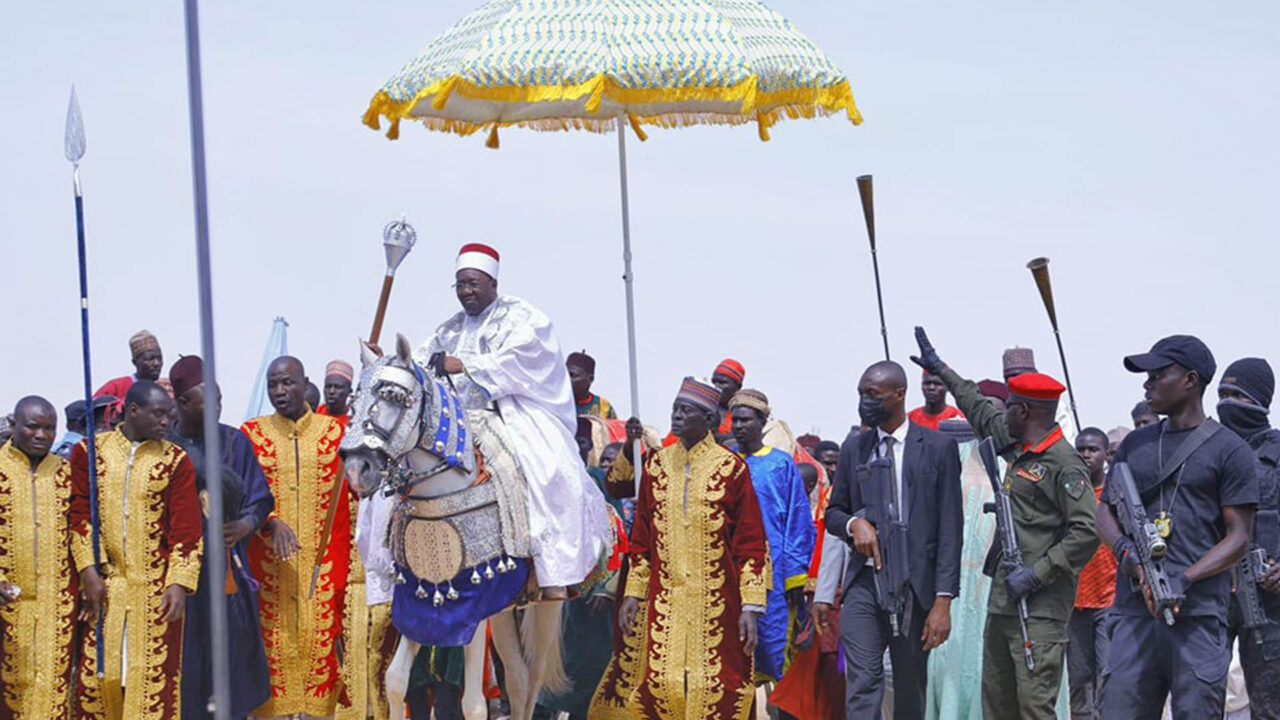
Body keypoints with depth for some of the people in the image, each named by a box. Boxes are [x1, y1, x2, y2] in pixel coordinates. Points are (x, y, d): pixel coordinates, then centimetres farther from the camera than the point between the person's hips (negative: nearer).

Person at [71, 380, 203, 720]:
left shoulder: (175, 461, 1)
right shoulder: (90, 452, 4)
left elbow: (187, 529, -2)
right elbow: (79, 515, 3)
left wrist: (179, 583, -11)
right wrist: (89, 571, -6)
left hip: (156, 588, -1)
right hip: (106, 584, 1)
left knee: (152, 678, -4)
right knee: (100, 673, 0)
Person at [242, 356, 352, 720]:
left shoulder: (335, 432, 8)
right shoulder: (251, 435, 7)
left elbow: (350, 500, 8)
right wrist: (271, 523, -20)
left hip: (323, 566, 0)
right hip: (269, 566, 0)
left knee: (322, 646, -3)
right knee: (273, 647, -4)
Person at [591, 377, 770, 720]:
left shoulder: (731, 469, -1)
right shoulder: (656, 466, 10)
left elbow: (752, 544, -2)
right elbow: (641, 539, 14)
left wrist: (751, 606, -8)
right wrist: (632, 593, 6)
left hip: (716, 605, -3)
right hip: (663, 604, 3)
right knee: (657, 689, -6)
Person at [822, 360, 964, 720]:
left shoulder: (938, 448, 0)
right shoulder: (854, 449, 11)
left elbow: (950, 528, -3)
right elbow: (833, 513, 20)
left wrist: (943, 600, -10)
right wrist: (854, 523, -6)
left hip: (915, 585, -2)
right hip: (864, 582, 2)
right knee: (862, 685, -11)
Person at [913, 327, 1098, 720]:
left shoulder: (1063, 463, -13)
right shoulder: (1018, 448, 15)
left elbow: (1086, 532, -20)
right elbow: (981, 411, 33)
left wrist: (1036, 574, -20)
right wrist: (941, 369, 41)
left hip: (1039, 605, -10)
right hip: (1002, 599, 10)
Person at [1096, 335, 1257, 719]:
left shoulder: (1229, 450, 3)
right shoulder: (1135, 444, 20)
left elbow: (1238, 538, -1)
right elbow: (1105, 511, 21)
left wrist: (1184, 579, -14)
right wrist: (1125, 550, -2)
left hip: (1199, 614, -4)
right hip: (1133, 612, 4)